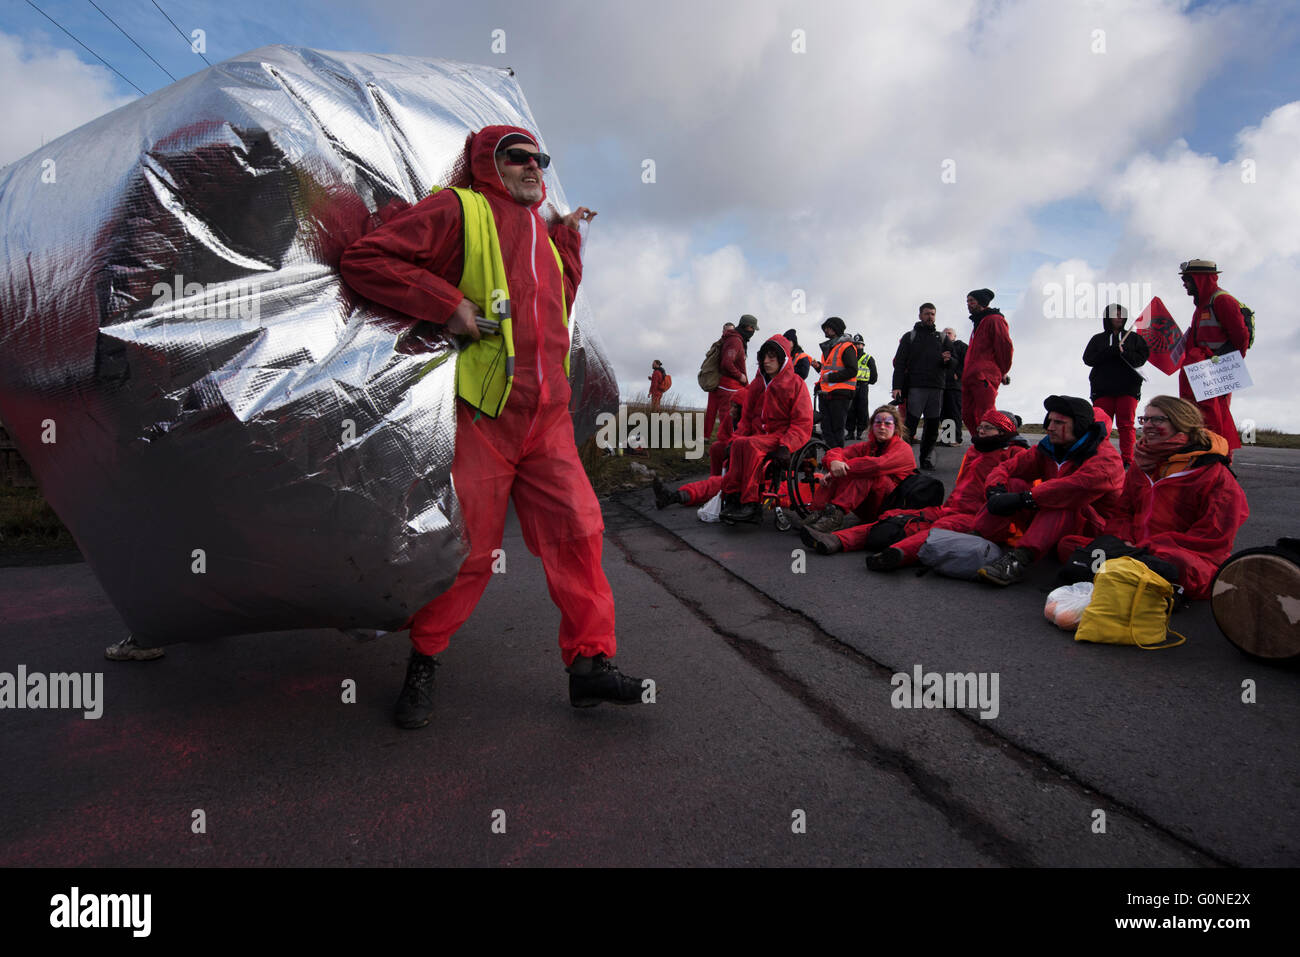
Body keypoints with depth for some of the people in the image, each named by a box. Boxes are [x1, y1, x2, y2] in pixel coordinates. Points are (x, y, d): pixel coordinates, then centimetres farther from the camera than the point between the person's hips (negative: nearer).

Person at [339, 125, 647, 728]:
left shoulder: (539, 231, 23)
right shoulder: (458, 211, 1)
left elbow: (558, 300, 30)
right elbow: (362, 260, -6)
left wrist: (566, 237, 22)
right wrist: (448, 303, -14)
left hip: (547, 417, 6)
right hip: (479, 414, -6)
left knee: (576, 528, -2)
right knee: (467, 548, 0)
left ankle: (590, 662, 8)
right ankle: (424, 661, 24)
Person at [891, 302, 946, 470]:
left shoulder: (941, 338, 19)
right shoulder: (910, 336, 9)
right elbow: (899, 363, 1)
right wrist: (897, 386, -11)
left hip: (936, 388, 4)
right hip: (916, 387, -4)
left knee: (932, 427, 4)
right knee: (909, 425, -10)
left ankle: (927, 460, 12)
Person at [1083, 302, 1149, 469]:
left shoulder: (1133, 337, 17)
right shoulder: (1098, 339, 15)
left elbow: (1143, 356, 5)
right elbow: (1088, 359, 1)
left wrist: (1124, 353, -13)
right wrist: (1111, 352, -12)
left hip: (1128, 387, 0)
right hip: (1102, 388, 0)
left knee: (1126, 425, -5)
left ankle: (1127, 461, -6)